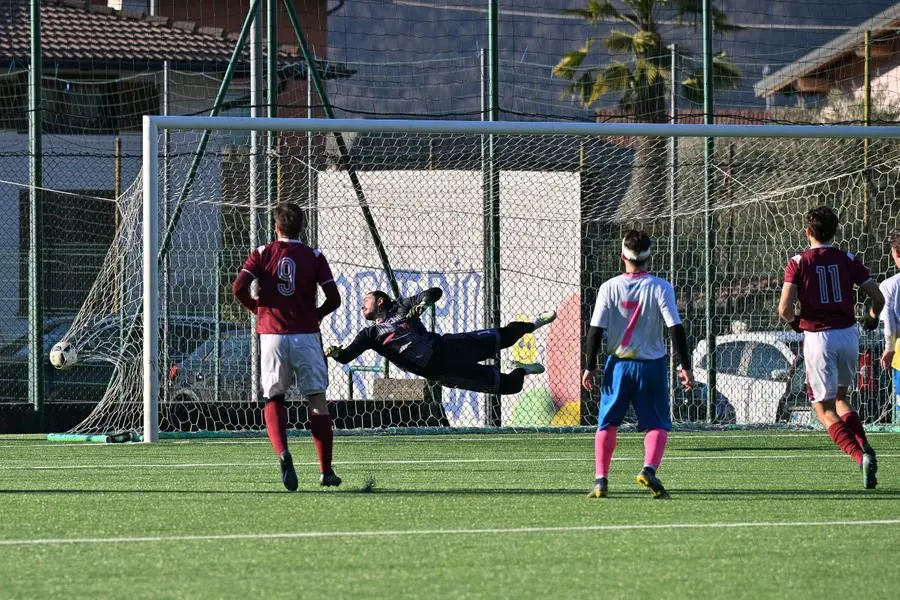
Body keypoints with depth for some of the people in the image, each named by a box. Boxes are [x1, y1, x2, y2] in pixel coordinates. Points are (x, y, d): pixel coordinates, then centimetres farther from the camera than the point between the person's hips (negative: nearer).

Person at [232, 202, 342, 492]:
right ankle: (326, 470, 5)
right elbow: (334, 299, -1)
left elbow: (239, 288, -7)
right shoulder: (314, 257, 3)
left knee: (273, 398, 9)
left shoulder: (262, 253, 3)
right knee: (317, 400, 6)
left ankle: (282, 453, -18)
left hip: (272, 335, 0)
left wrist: (256, 308, 11)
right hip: (307, 335, 0)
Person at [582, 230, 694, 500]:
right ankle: (649, 469, -18)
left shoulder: (609, 288, -5)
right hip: (652, 365, -1)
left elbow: (596, 330, -6)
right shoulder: (660, 288, -7)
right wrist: (685, 366, -4)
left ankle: (600, 479, 4)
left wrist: (589, 366, 2)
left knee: (607, 424, 12)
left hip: (618, 364, 1)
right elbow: (676, 329, -10)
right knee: (657, 424, 7)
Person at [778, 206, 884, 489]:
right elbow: (878, 298, 1)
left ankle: (860, 456, -21)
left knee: (825, 410, 2)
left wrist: (795, 322, 12)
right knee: (840, 397, 25)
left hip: (818, 337, -3)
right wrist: (872, 318, 24)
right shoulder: (848, 260, 3)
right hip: (848, 335, 3)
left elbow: (784, 308, -12)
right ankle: (864, 446, 2)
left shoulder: (799, 263, -3)